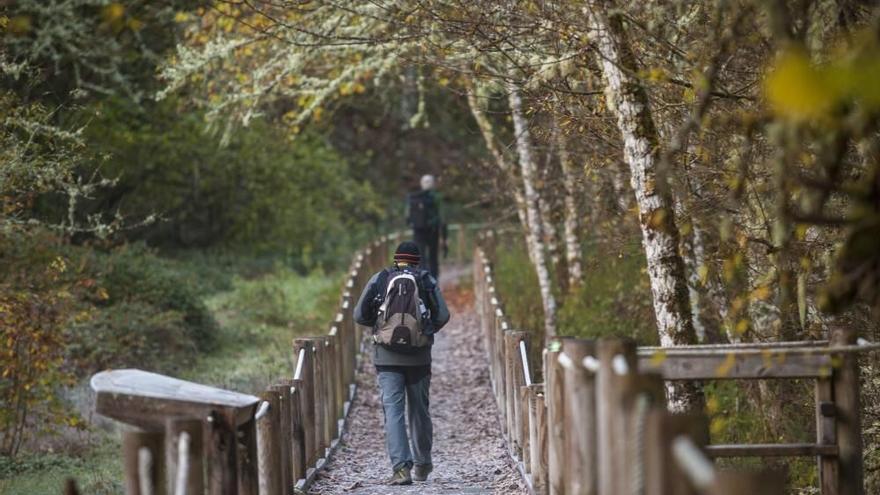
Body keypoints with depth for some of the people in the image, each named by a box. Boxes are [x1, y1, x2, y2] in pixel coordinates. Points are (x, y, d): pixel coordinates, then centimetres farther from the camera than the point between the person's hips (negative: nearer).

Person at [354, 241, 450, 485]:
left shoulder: (379, 279, 4)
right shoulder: (427, 280, 3)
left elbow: (360, 315, 1)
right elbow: (443, 316, -5)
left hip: (387, 357, -1)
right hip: (419, 357, 1)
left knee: (393, 411, -4)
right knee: (419, 410, 15)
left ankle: (401, 467, -16)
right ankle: (421, 465, 27)